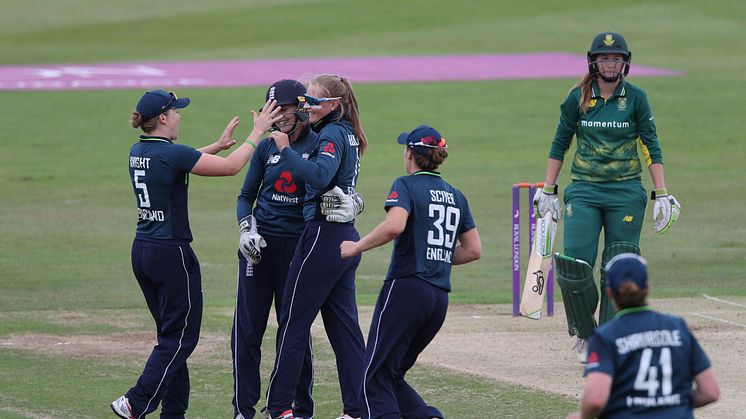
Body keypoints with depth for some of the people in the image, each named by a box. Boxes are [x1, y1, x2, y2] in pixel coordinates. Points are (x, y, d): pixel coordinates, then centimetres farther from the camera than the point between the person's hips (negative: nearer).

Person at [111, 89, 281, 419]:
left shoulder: (138, 153, 7)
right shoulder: (171, 153, -18)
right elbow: (231, 167, -16)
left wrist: (219, 144, 28)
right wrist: (257, 132, -6)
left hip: (142, 251, 9)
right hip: (172, 253, -9)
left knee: (171, 334, 15)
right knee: (181, 337, -1)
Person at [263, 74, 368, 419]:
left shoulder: (332, 135, -12)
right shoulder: (348, 135, 16)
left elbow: (320, 175, -31)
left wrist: (286, 149, -26)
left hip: (323, 235, -10)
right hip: (346, 235, 10)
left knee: (293, 322, -2)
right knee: (344, 325, 10)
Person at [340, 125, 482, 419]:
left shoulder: (407, 185, -3)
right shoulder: (456, 196, 17)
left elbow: (395, 225, -22)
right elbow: (474, 250, 16)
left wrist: (356, 247, -11)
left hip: (406, 287, -7)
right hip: (440, 298, 7)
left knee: (376, 377, -6)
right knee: (391, 375, 15)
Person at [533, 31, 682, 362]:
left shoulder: (636, 98, 1)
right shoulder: (578, 98, 2)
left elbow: (651, 148, 3)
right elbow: (559, 145, 8)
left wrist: (661, 195, -3)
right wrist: (547, 191, 5)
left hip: (626, 192, 0)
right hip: (584, 191, 0)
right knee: (574, 265, -12)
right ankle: (585, 335, 8)